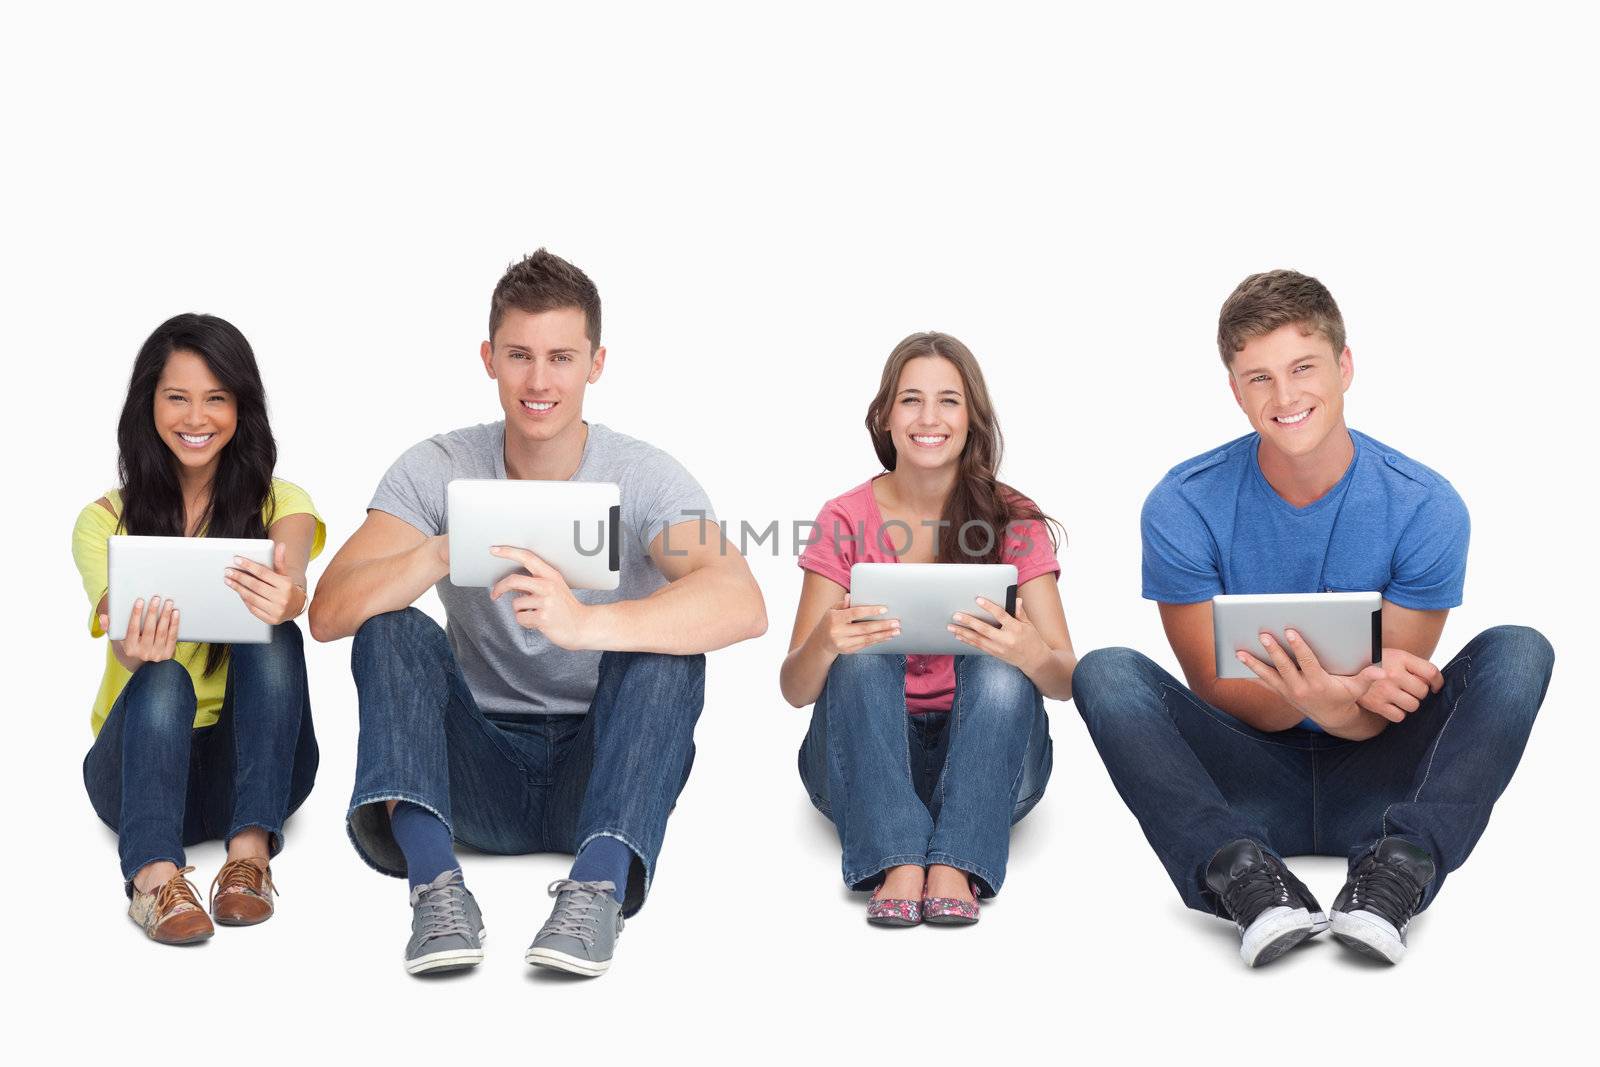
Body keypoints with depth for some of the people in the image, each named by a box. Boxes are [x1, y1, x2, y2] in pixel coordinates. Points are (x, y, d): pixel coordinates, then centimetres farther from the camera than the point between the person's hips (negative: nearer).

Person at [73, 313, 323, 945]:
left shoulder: (280, 503, 2)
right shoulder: (106, 520, 1)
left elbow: (290, 565, -24)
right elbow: (125, 636, -18)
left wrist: (287, 594, -50)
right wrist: (136, 647, -44)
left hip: (256, 761, 1)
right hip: (142, 758, 0)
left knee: (272, 634, -28)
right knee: (162, 679, -32)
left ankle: (250, 850, -36)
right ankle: (153, 872, -49)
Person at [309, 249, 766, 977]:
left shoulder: (643, 477, -11)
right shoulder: (437, 469, -4)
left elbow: (743, 604, -31)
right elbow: (329, 612, -18)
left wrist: (585, 623, -48)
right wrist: (446, 552, -38)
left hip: (600, 769, -1)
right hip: (481, 769, 2)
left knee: (669, 644, -28)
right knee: (390, 630, -22)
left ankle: (599, 884, -40)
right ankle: (435, 882, -38)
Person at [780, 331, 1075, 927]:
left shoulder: (1013, 521, -3)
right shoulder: (846, 520, -3)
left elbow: (1065, 681, -10)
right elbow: (795, 689, -8)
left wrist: (1030, 653, -35)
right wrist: (823, 644, -33)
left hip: (983, 755, 0)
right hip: (863, 757, 0)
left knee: (996, 667, -28)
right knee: (861, 657, -28)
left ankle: (954, 866, -35)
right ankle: (896, 865, -37)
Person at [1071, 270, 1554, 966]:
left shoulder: (1425, 507, -8)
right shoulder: (1183, 507, -8)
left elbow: (1385, 715, -7)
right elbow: (1214, 692, -9)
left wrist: (1341, 707, -33)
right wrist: (1313, 699, -32)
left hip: (1370, 787, 1)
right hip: (1247, 788, 0)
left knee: (1517, 652, -20)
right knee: (1106, 673, -24)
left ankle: (1397, 871, -37)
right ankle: (1245, 878, -38)